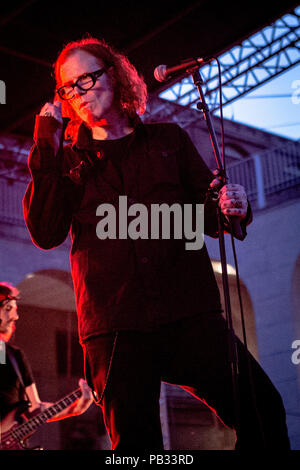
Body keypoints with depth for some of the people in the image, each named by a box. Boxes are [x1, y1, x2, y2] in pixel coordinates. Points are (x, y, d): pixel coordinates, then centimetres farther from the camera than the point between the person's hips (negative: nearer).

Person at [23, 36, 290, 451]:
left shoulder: (168, 139, 17)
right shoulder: (67, 160, 14)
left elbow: (207, 216, 17)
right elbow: (45, 234, 0)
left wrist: (231, 208, -8)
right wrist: (46, 149, -3)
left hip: (190, 312, 1)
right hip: (114, 327, 0)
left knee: (263, 411, -10)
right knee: (135, 442, -3)